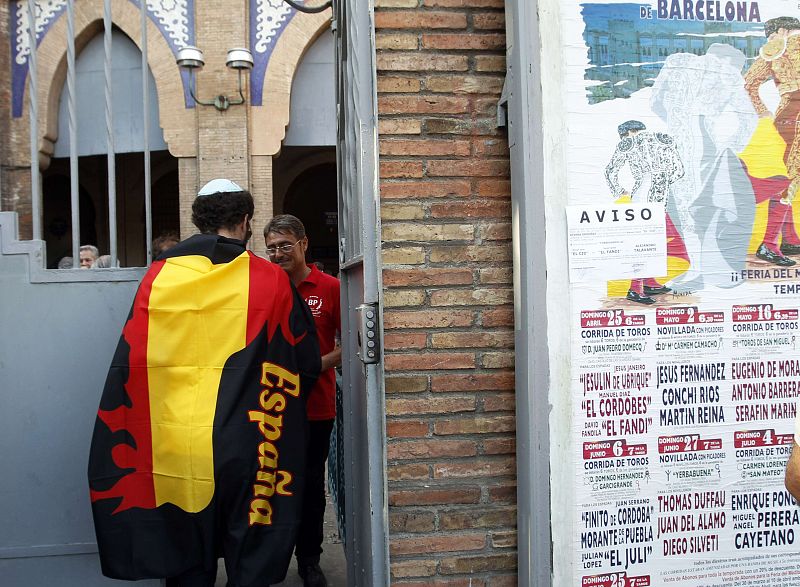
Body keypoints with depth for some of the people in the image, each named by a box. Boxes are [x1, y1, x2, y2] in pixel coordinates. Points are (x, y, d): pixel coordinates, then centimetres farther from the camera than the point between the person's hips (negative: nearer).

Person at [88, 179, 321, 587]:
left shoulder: (157, 277, 1)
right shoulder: (270, 280, -4)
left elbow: (129, 365, 4)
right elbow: (306, 364, 3)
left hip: (173, 455, 2)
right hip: (245, 455, -2)